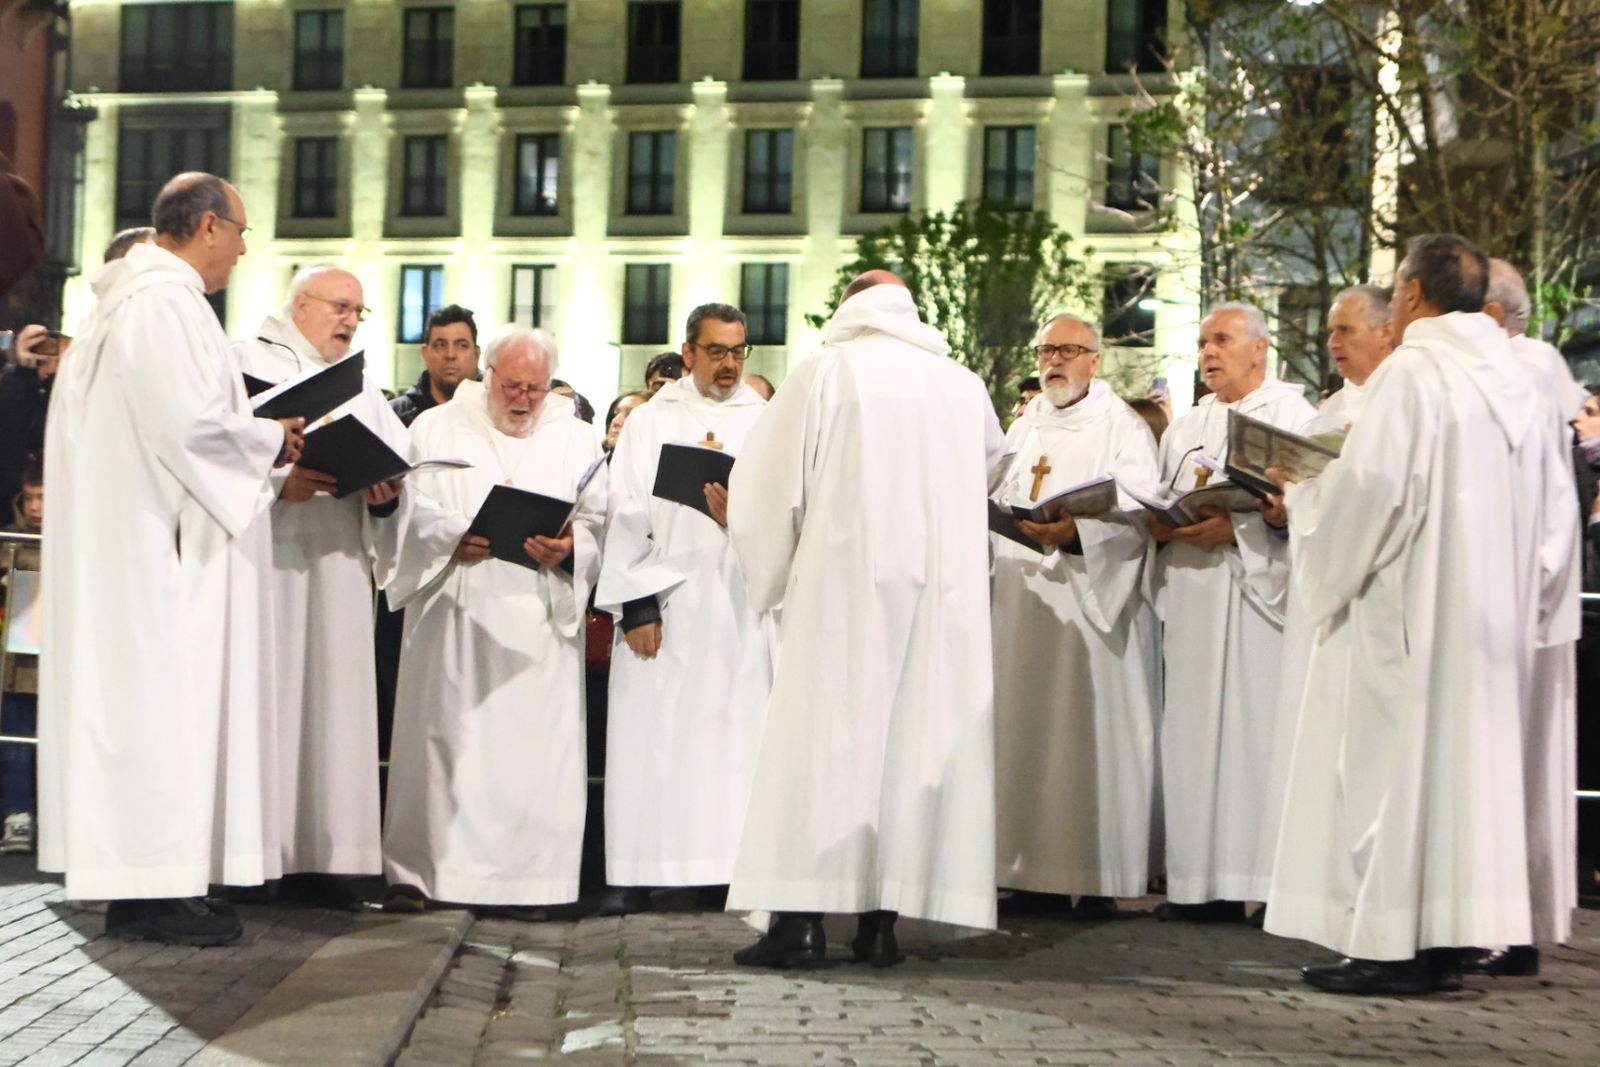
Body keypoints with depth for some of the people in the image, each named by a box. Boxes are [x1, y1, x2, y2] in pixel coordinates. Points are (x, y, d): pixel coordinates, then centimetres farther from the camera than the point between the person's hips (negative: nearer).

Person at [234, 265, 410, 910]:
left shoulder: (361, 388, 23)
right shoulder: (248, 365, 6)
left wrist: (385, 488, -10)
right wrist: (279, 483, -22)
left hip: (337, 566, 5)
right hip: (264, 558, -5)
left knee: (330, 697, 1)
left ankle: (313, 856, 3)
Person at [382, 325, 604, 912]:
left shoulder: (576, 440, 13)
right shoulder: (436, 429, 10)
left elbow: (599, 521, 5)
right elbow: (412, 509, 0)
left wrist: (568, 547, -16)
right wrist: (452, 539, -19)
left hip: (540, 618, 1)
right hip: (455, 614, -1)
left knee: (533, 744, -3)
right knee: (443, 732, -1)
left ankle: (526, 873, 1)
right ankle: (414, 870, 6)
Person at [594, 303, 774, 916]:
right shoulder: (651, 423, 10)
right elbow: (627, 514, 2)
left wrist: (742, 516, -18)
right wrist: (635, 603, -8)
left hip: (740, 606, 1)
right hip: (663, 605, -1)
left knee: (735, 730, -3)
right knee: (649, 734, -3)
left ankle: (732, 864, 2)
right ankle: (635, 875, 0)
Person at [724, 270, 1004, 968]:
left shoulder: (827, 371, 0)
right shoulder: (963, 385, 10)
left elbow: (768, 481, 2)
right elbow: (991, 464, 25)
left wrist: (769, 567, 17)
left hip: (843, 576, -3)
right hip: (945, 586, 3)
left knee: (822, 732, -2)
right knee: (916, 733, 5)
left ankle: (801, 919, -7)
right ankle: (881, 919, 4)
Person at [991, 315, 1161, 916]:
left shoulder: (1123, 429, 1)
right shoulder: (1024, 429, 20)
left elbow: (1137, 516, -12)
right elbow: (999, 503, 22)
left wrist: (1074, 533, -27)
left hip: (1092, 603, -6)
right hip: (1021, 602, 6)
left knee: (1091, 727, -7)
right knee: (1023, 726, 2)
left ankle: (1098, 877, -3)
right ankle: (1031, 867, 7)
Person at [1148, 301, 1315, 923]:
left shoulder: (1293, 417, 3)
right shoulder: (1186, 428, 22)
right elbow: (1157, 511, 19)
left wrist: (1237, 528, -19)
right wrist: (1160, 522, -3)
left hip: (1255, 595, -6)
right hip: (1190, 597, 6)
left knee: (1255, 726, -9)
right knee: (1194, 730, 2)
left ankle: (1269, 879, -6)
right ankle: (1203, 882, 4)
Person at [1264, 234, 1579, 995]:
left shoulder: (1409, 374, -12)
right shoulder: (1514, 383, 11)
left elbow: (1371, 488, -20)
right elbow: (1555, 503, 12)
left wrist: (1302, 490, -2)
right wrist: (1529, 597, 18)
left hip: (1410, 608, -8)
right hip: (1491, 611, 8)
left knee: (1394, 756, -3)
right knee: (1466, 752, 10)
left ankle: (1391, 944, -3)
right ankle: (1445, 938, 13)